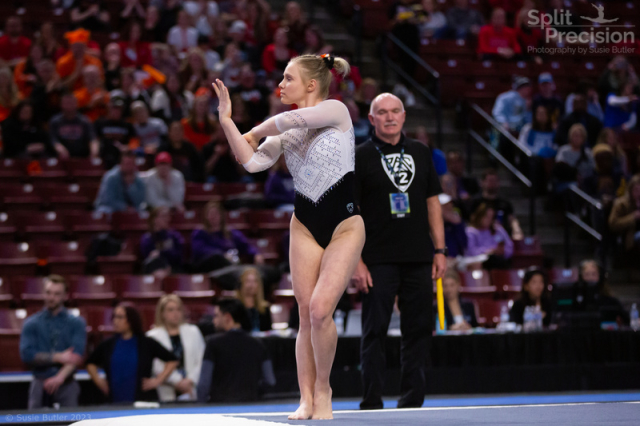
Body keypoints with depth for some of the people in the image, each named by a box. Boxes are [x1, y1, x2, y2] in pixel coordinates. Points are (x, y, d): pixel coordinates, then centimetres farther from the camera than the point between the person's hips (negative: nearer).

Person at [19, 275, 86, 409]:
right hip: (40, 385, 0)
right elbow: (27, 355, -5)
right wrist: (58, 357, -14)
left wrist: (60, 377, -23)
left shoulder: (77, 323, 6)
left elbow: (77, 355, -7)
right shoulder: (31, 324, 6)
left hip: (67, 385, 0)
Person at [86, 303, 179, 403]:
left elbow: (172, 361, 4)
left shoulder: (147, 344, 2)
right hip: (115, 401, 2)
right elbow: (91, 363, 25)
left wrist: (158, 380, -1)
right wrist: (98, 380, 11)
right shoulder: (107, 345, 10)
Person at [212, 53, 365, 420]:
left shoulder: (335, 111, -6)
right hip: (305, 224, 5)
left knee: (320, 310, -16)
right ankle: (307, 399, 7)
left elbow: (291, 120, -20)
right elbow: (253, 162, -3)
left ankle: (323, 388, 4)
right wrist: (227, 122, -9)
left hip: (344, 225, -5)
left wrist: (257, 132, -2)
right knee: (306, 316, 0)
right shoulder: (284, 133, 10)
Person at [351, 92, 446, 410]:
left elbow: (433, 202, 15)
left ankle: (412, 402, 13)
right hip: (378, 261, -4)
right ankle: (371, 404, 2)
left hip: (419, 259, 4)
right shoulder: (360, 157, -1)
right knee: (374, 331, -3)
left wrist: (440, 250, 7)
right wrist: (355, 261, -11)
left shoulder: (420, 153, 11)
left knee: (418, 330, 5)